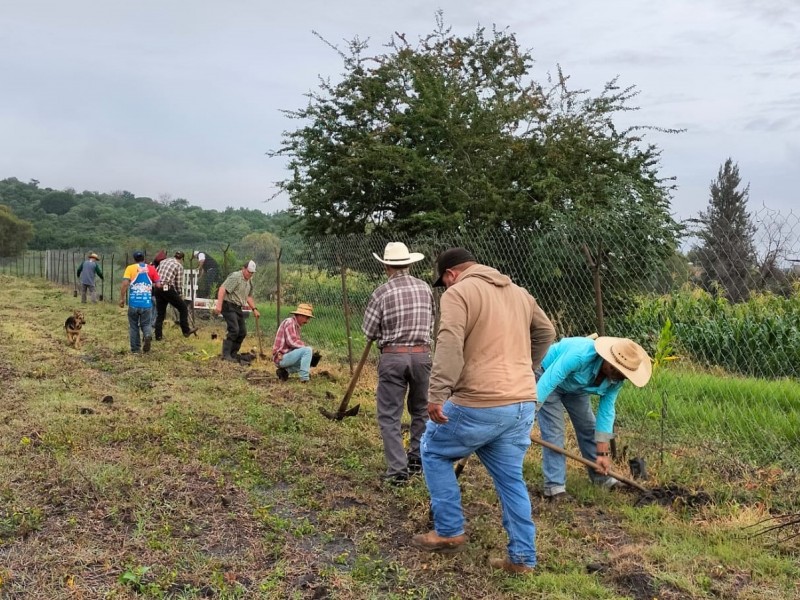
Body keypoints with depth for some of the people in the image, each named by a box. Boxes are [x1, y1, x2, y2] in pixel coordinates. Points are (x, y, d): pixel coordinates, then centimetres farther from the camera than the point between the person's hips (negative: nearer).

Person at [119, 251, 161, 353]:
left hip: (133, 303, -1)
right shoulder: (151, 269, 6)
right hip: (147, 303, 1)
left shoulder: (130, 268, 2)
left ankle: (135, 348, 14)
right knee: (146, 324, 12)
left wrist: (121, 298, -4)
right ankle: (148, 335, -20)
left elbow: (125, 283, -10)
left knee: (133, 326, 13)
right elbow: (158, 285, 2)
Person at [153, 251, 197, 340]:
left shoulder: (163, 261, 17)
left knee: (160, 313, 14)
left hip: (157, 289, 6)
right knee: (183, 308, 10)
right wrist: (178, 293, 16)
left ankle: (158, 335, 13)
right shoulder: (179, 266, 0)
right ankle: (186, 330, 12)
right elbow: (179, 283, 0)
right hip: (168, 289, -6)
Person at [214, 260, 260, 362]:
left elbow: (249, 297, 27)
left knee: (242, 332, 7)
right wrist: (219, 304, -30)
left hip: (238, 308, 9)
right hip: (229, 306, -9)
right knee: (234, 330, -18)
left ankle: (233, 353, 18)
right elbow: (222, 289, -22)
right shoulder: (235, 277, -14)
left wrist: (254, 309, 18)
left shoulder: (249, 282, 14)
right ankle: (226, 354, -12)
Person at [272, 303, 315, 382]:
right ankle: (304, 378, -19)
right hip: (281, 357, -10)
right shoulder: (289, 322, -12)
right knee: (307, 350, -21)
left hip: (285, 357, 10)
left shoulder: (296, 326, 17)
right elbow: (292, 342, -23)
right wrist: (307, 346, -14)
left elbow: (295, 343, 15)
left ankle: (284, 371, 11)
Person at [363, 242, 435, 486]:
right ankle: (417, 460, 28)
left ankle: (398, 470, 0)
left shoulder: (382, 292, -8)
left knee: (389, 415, 4)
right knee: (421, 410, 20)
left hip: (393, 356, -4)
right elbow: (431, 322, 10)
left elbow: (368, 331, -3)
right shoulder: (425, 288, 3)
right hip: (422, 354, 4)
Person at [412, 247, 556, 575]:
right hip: (523, 404, 7)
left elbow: (449, 346, -22)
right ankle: (522, 558, 21)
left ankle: (449, 531, 19)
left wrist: (437, 394, -26)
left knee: (433, 451, 16)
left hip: (481, 404, -7)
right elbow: (546, 333, 29)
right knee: (511, 479, 17)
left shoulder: (458, 293, -6)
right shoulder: (520, 293, 18)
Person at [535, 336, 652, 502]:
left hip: (575, 387, 7)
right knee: (553, 432, -14)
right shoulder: (579, 355, -41)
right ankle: (554, 486, -8)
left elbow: (606, 412, -12)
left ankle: (600, 475, 27)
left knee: (588, 427, 9)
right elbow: (547, 382, -39)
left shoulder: (616, 378, -18)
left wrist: (602, 453, -11)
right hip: (548, 377, -6)